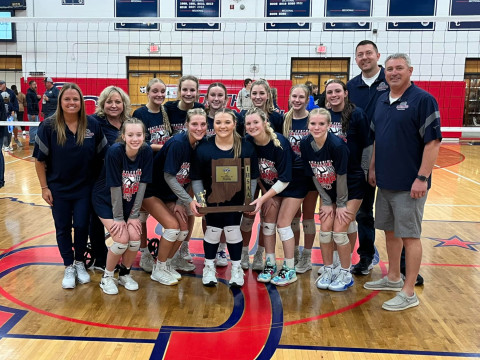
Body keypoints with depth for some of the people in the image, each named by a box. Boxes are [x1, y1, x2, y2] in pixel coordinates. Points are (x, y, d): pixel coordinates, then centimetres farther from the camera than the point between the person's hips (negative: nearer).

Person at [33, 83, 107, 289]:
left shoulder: (92, 125, -7)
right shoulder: (49, 126, -11)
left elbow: (102, 155, 1)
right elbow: (39, 159, -5)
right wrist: (44, 187, -5)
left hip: (84, 187, 1)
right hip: (58, 188, 0)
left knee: (82, 226, 7)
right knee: (63, 228, 10)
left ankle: (80, 262, 30)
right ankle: (68, 267, 27)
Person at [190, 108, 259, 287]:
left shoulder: (246, 147, -11)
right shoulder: (203, 148, -14)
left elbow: (252, 177, -4)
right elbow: (197, 178, -8)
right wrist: (198, 199, -17)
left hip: (236, 199, 0)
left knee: (233, 229, 4)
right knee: (213, 230, 6)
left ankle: (236, 268, 24)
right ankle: (209, 267, 28)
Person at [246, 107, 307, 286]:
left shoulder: (279, 143, -31)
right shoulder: (249, 143, -16)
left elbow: (285, 179, -27)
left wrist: (262, 199, -31)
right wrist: (265, 195, -6)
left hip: (294, 184, -5)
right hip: (271, 185, 5)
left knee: (282, 224, -8)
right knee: (267, 223, 2)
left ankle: (290, 270, 5)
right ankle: (270, 265, 17)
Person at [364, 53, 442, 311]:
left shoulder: (423, 100, -10)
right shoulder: (382, 101, 11)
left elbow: (433, 142, -14)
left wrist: (422, 178, -19)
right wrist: (373, 168, 15)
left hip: (409, 184, -7)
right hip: (384, 182, 7)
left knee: (409, 235, 0)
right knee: (390, 231, 16)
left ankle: (408, 292, 11)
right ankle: (393, 278, 32)